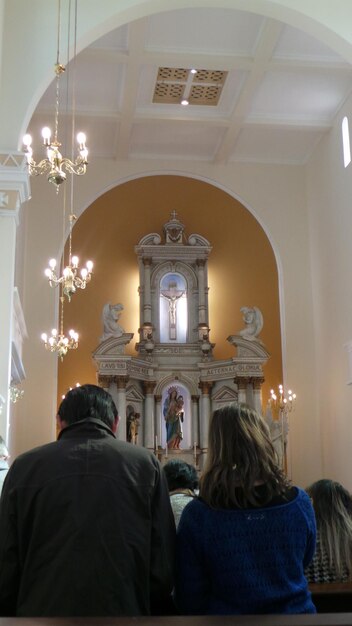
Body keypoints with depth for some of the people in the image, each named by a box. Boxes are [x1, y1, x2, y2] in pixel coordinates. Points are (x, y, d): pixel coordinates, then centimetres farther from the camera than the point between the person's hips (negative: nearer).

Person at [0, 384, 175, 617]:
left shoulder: (24, 467, -3)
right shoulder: (146, 464, -3)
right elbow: (163, 567, -3)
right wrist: (152, 614, 11)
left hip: (41, 610, 0)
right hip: (123, 612, 0)